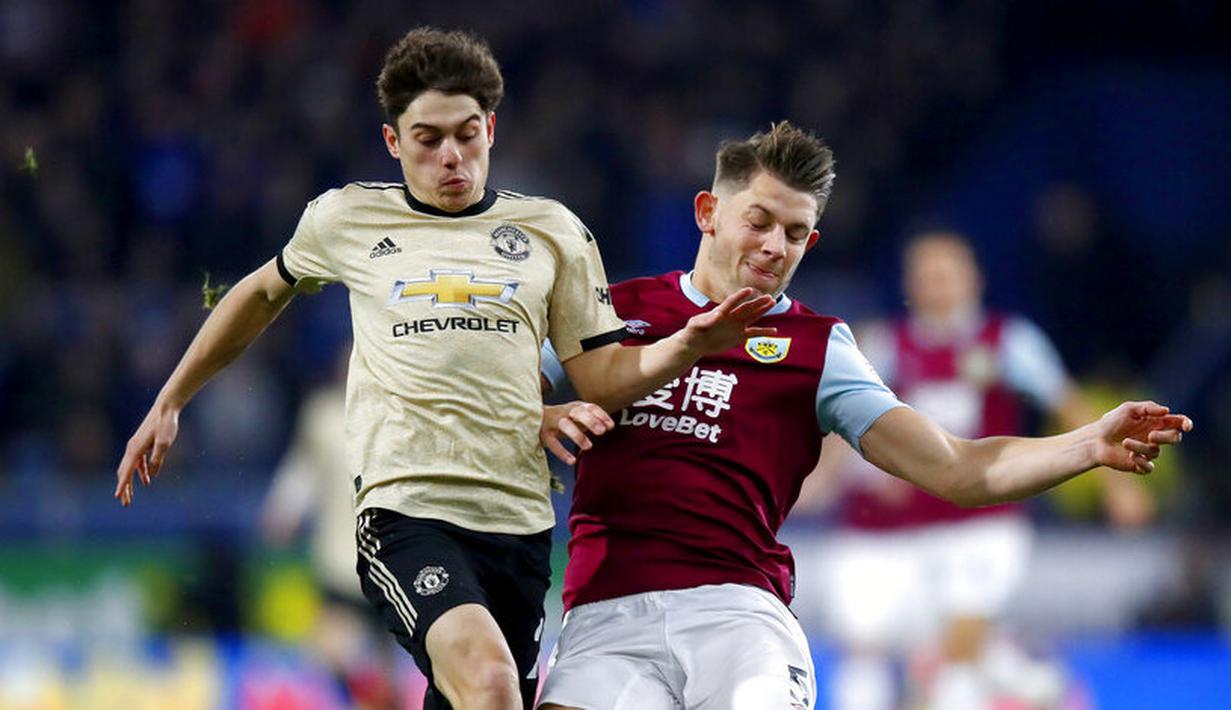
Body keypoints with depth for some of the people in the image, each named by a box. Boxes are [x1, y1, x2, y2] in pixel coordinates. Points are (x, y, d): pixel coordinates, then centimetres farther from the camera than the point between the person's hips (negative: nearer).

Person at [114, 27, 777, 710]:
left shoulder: (551, 231, 13)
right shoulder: (346, 219, 10)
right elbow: (263, 293, 28)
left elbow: (602, 377, 11)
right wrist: (168, 403, 30)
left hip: (518, 519, 3)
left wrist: (689, 345, -8)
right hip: (404, 509, -3)